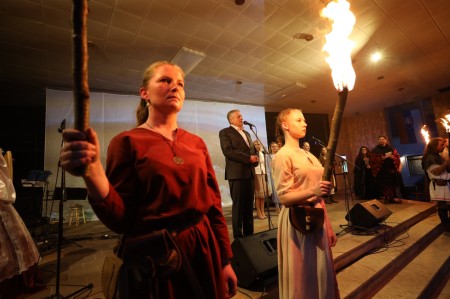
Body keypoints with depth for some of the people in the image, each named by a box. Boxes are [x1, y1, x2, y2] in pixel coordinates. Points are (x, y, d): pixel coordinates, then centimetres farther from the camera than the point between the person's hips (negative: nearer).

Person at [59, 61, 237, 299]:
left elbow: (214, 204, 4)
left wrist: (225, 260, 6)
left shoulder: (196, 143, 3)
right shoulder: (127, 142, -8)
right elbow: (121, 220, -12)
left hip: (203, 251, 4)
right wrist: (92, 172, -29)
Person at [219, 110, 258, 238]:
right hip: (236, 173, -7)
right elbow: (228, 151, -13)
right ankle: (238, 235, 9)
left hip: (249, 172, 7)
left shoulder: (246, 133, 24)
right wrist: (248, 158, -15)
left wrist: (255, 159, 1)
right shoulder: (225, 132, 0)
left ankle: (249, 233, 21)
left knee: (249, 204, 10)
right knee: (238, 205, -2)